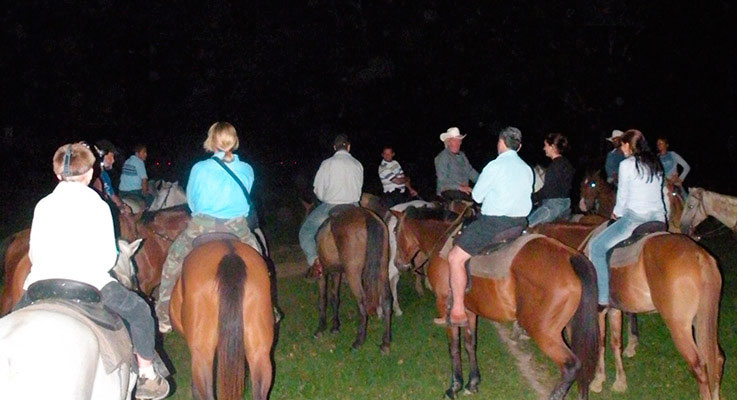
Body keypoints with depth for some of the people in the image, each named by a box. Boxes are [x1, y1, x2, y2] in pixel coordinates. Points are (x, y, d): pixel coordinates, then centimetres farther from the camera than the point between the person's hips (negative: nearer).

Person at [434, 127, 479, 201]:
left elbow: (470, 171, 21)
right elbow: (442, 179, -13)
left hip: (463, 190, 7)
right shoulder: (442, 157, -4)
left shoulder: (461, 155, 18)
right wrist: (459, 187, -21)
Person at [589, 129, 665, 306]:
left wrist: (617, 213, 17)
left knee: (597, 246, 4)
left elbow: (623, 194, -3)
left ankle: (603, 296, 1)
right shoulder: (655, 164, 12)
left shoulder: (627, 165, -7)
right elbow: (657, 192, 16)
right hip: (658, 218, 8)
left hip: (635, 219, -7)